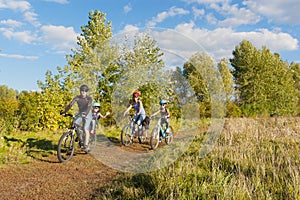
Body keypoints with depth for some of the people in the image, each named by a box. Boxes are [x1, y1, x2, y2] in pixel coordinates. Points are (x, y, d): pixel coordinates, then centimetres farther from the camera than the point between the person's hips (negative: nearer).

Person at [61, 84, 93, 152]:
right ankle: (81, 140, -4)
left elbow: (88, 107, -34)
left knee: (85, 129, -17)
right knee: (75, 124, -22)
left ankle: (86, 145, -8)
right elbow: (70, 104, -21)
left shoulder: (89, 98, -18)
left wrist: (85, 113, -53)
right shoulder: (77, 97, -10)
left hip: (87, 115, -3)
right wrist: (64, 112, -36)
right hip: (80, 113, 3)